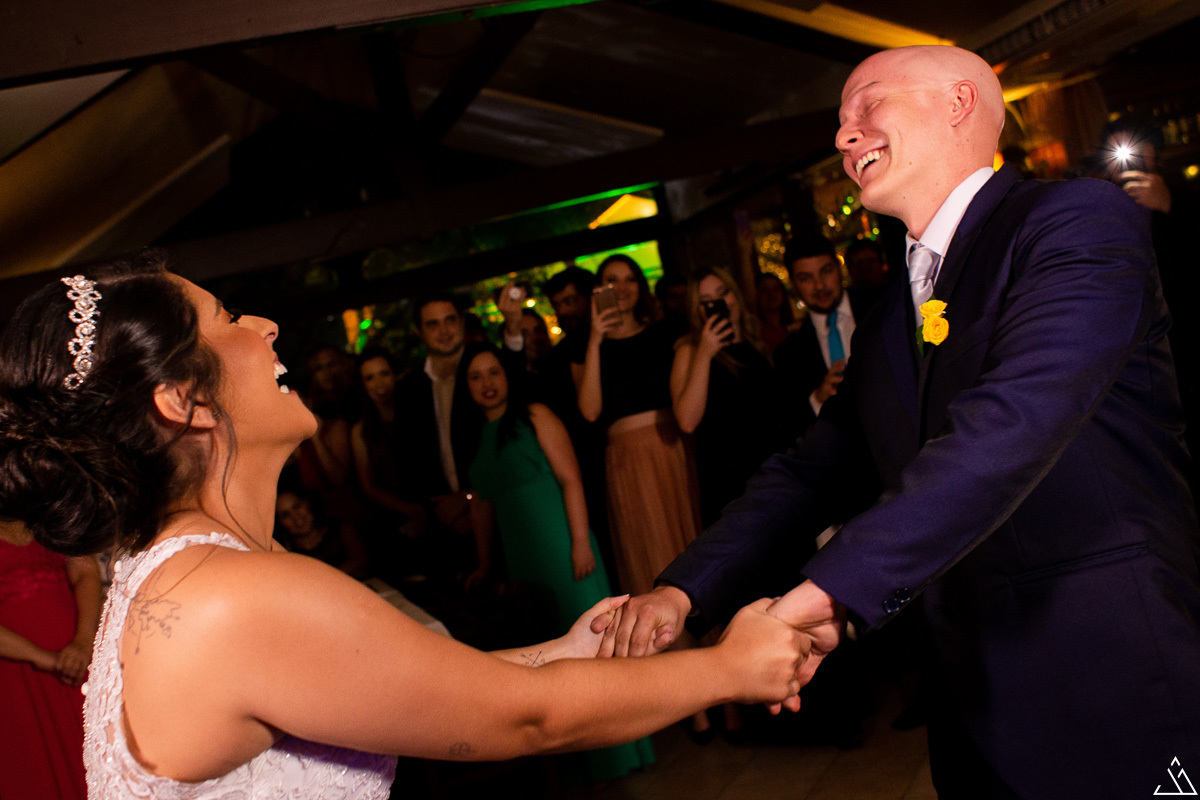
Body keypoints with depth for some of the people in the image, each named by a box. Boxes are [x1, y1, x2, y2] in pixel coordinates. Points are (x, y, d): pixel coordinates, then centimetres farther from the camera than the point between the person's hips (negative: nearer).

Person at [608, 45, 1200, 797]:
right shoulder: (884, 327, 12)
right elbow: (811, 471, 11)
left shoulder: (1078, 220, -12)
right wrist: (685, 588, -3)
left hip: (1126, 709, -6)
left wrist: (833, 586, -30)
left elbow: (1016, 418, -27)